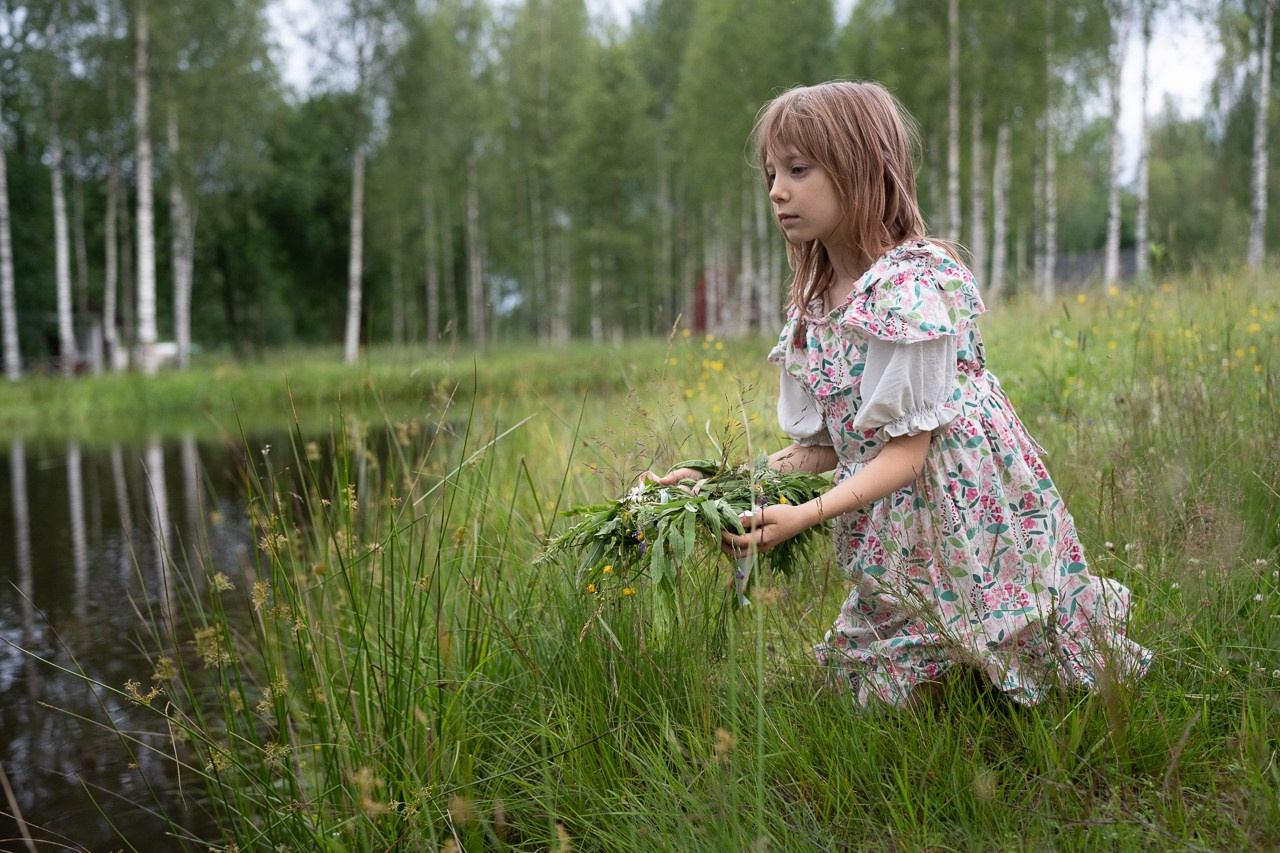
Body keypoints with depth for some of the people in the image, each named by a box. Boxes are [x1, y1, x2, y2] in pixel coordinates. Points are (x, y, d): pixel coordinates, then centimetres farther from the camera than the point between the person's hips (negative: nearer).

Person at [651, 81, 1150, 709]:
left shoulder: (910, 285, -18)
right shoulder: (813, 306, 8)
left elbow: (906, 451, -19)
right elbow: (820, 447, 7)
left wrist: (804, 516, -29)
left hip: (974, 527, -7)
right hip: (894, 546, 8)